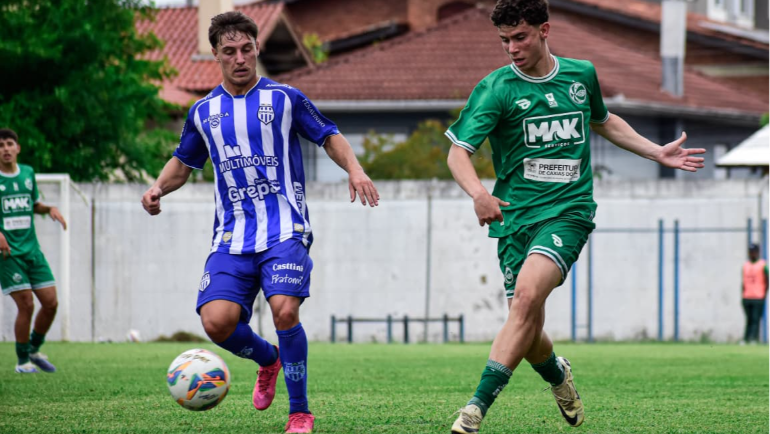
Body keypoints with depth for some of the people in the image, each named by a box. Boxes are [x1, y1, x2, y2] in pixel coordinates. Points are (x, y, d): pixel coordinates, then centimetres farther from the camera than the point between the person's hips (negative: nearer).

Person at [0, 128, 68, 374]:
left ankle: (34, 349, 24)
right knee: (26, 305, -11)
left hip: (32, 250, 5)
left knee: (50, 302, 1)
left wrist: (50, 209, 3)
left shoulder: (28, 173, 10)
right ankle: (22, 361, 6)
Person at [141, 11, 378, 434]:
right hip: (232, 236, 3)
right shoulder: (203, 112, 12)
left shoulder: (284, 98, 4)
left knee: (284, 310, -25)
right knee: (217, 320, -16)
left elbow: (329, 136, 15)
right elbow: (184, 161, 26)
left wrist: (354, 169, -4)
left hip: (284, 229, -3)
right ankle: (267, 359, 20)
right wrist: (159, 187, 6)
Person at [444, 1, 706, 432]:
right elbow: (458, 153, -11)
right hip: (515, 216, 1)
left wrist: (658, 153, 26)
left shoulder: (581, 75, 9)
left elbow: (604, 122, 31)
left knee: (527, 294, -26)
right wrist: (479, 193, -31)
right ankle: (558, 375, 37)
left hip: (568, 211, -1)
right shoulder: (496, 88, -2)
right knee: (528, 331, -1)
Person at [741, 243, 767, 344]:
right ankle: (746, 339, 7)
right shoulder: (745, 266, 14)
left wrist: (764, 296, -8)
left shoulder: (762, 266, -1)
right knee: (749, 320, 8)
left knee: (756, 320, -11)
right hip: (747, 297, 5)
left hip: (758, 298, -5)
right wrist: (742, 296, 11)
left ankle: (754, 339, -17)